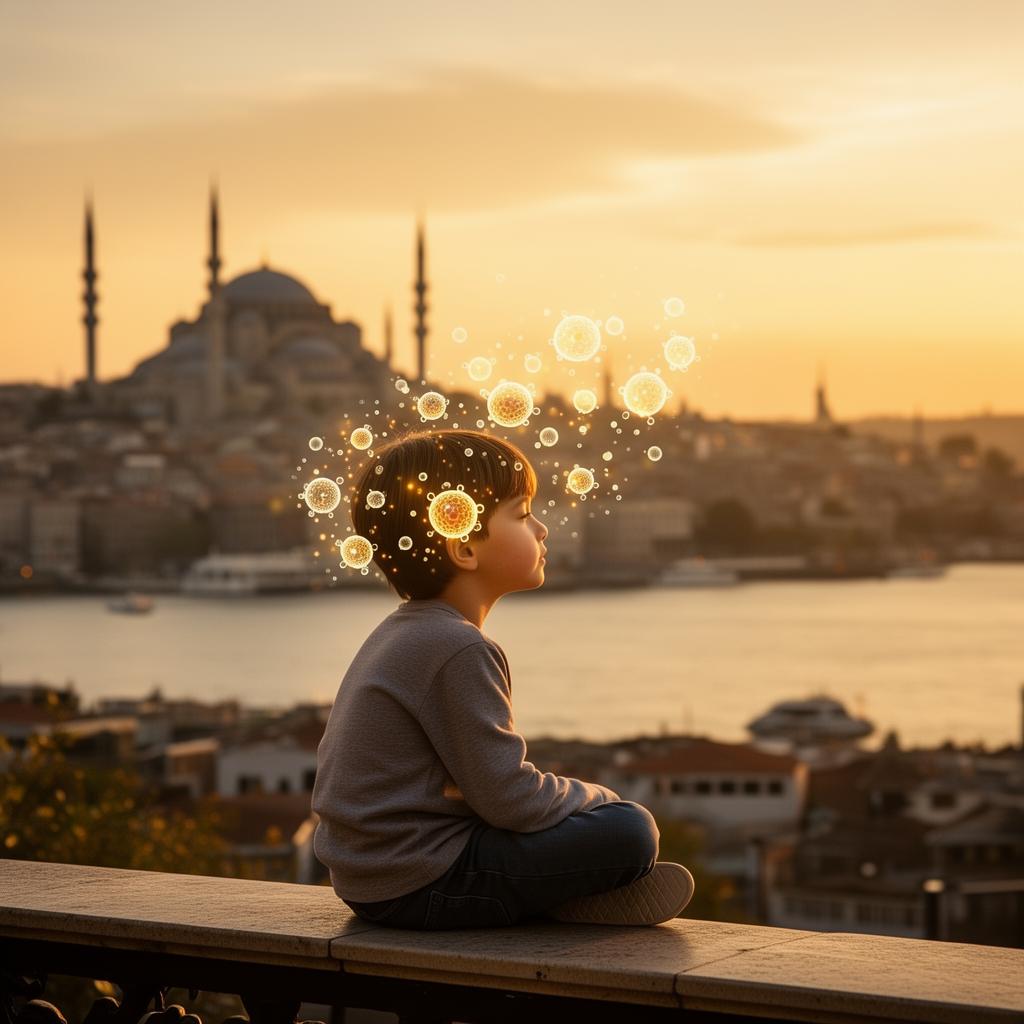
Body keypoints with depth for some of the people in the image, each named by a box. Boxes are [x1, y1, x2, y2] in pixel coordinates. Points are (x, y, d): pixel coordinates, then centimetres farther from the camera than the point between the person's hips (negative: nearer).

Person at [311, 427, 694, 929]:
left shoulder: (401, 633, 14)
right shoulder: (460, 650, -18)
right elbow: (508, 798, -21)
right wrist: (599, 798, -2)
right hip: (419, 887, -10)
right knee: (628, 831, -18)